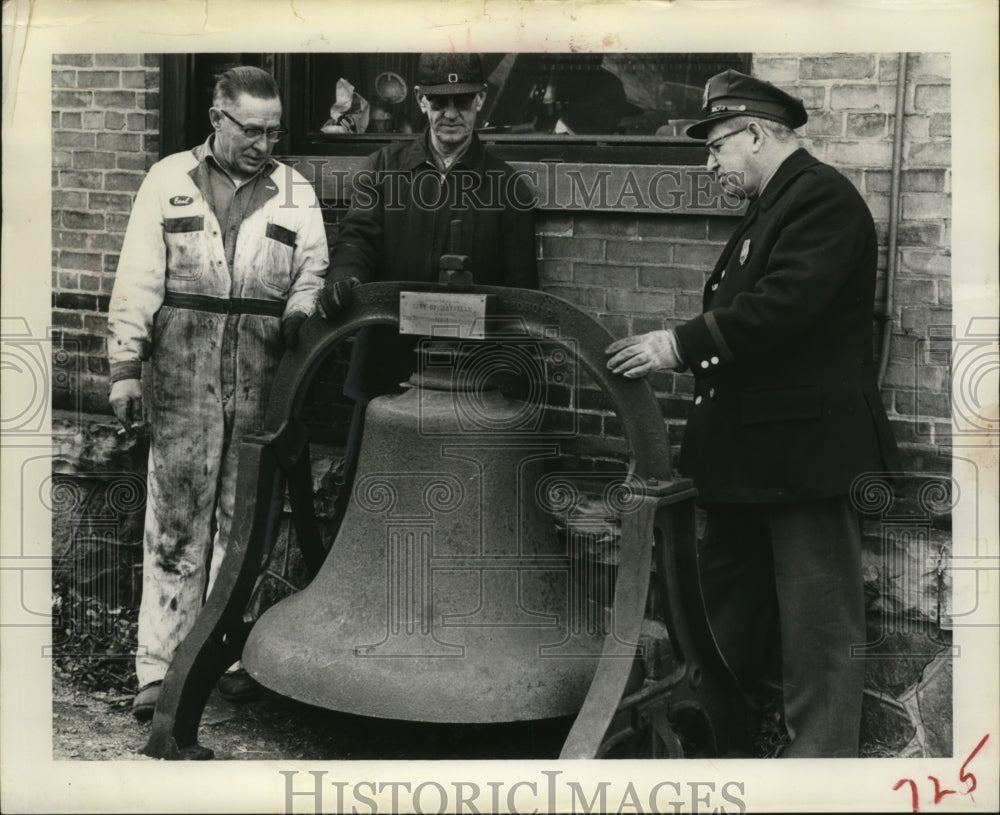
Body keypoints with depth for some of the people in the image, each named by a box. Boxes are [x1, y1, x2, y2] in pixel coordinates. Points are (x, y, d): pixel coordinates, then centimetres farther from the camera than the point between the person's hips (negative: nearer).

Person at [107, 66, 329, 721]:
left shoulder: (296, 193, 11)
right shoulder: (169, 181, 7)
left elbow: (313, 273, 11)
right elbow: (138, 281, 4)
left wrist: (297, 321, -11)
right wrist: (126, 368, -1)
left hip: (263, 386, 2)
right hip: (182, 382, -1)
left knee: (246, 522, 7)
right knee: (175, 523, -1)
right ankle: (160, 666, 5)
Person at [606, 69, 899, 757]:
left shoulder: (822, 196, -12)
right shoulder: (770, 208, 19)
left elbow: (785, 303, -24)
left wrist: (681, 345, -20)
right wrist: (686, 355, 8)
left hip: (806, 448, -11)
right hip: (749, 453, 11)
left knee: (820, 625, -3)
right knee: (725, 604, 19)